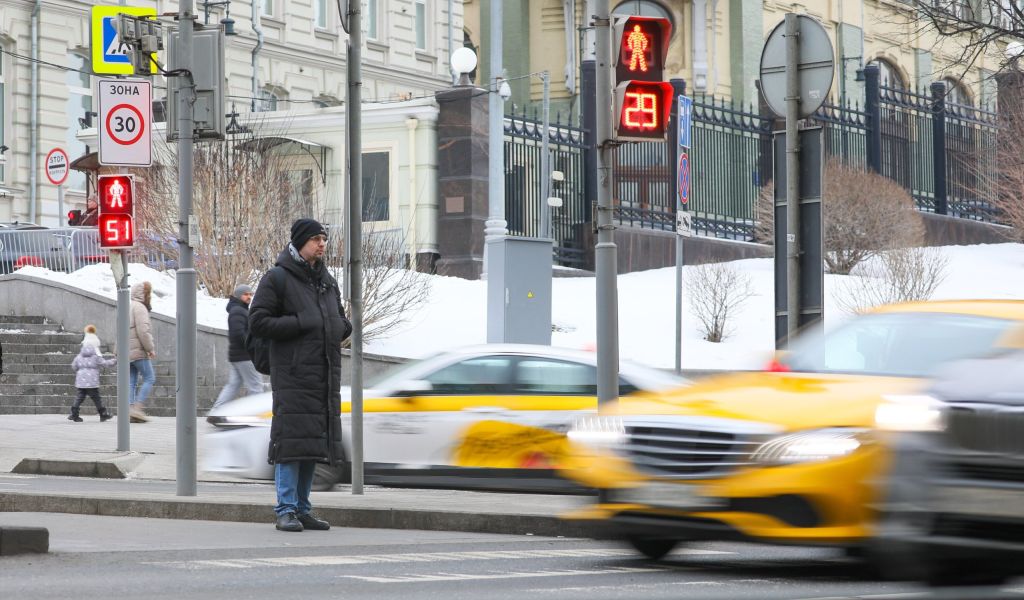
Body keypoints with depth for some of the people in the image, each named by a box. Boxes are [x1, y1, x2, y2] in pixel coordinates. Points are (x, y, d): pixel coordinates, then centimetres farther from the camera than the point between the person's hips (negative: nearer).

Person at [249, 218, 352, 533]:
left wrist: (341, 327, 6)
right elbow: (257, 321, -9)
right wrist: (301, 323, -15)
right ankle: (286, 510, -8)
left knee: (315, 444, 8)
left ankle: (302, 508, 15)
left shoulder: (327, 281, 20)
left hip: (325, 375, 7)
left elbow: (341, 321, 30)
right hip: (293, 374, -7)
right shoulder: (277, 278, -2)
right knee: (293, 439, -11)